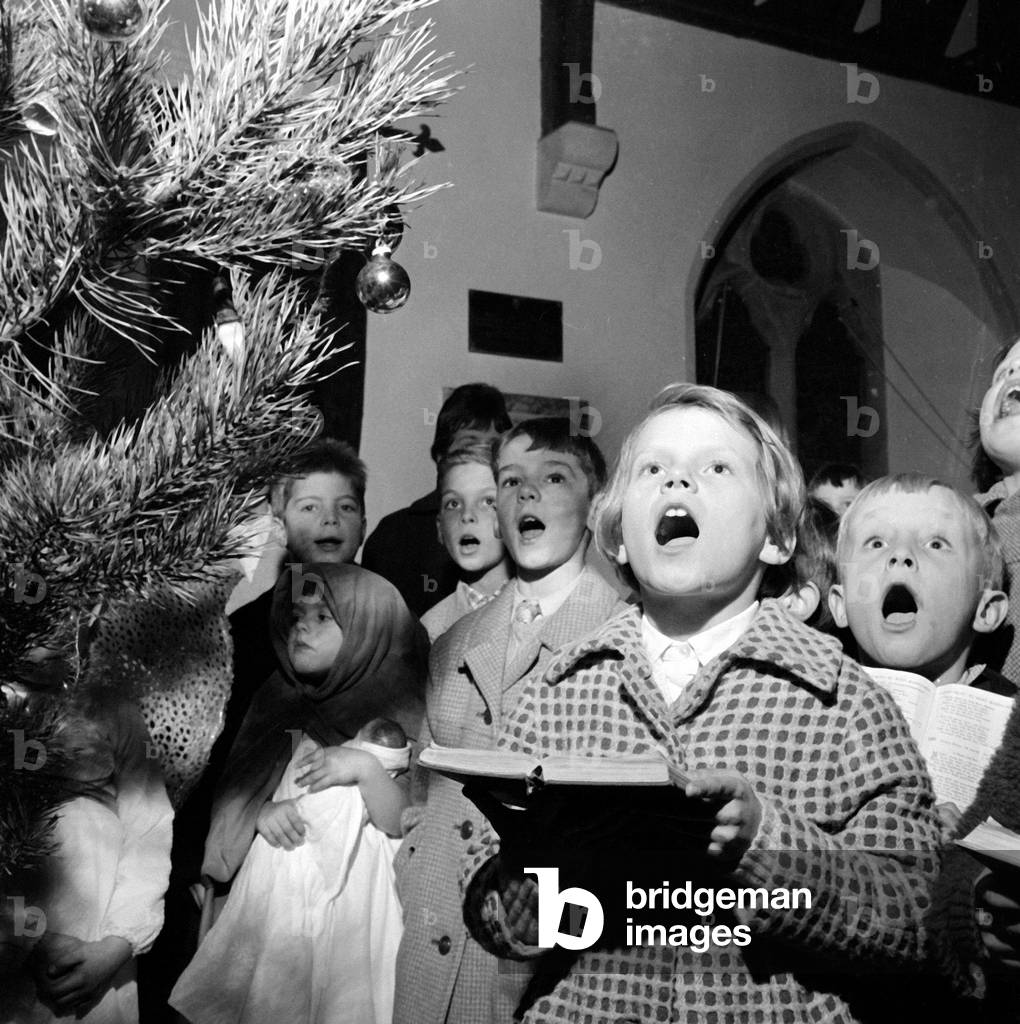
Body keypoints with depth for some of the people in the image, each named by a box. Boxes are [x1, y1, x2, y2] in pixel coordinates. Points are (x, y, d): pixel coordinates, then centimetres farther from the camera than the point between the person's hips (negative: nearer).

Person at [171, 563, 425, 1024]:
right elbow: (240, 792, 13)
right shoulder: (282, 709, 9)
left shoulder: (392, 715, -5)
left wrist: (366, 768, -21)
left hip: (348, 888, -3)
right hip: (277, 879, 4)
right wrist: (264, 812, -7)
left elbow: (401, 822, -8)